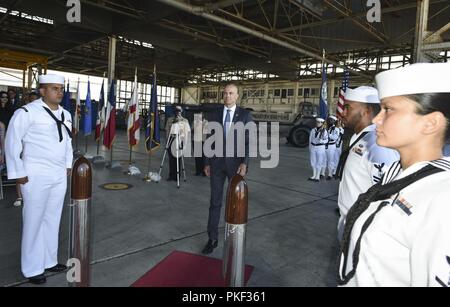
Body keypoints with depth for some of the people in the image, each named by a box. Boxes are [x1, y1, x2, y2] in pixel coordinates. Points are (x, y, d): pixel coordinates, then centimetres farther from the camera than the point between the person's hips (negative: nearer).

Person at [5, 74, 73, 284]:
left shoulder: (65, 114, 9)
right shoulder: (27, 113, -13)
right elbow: (12, 142, -12)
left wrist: (69, 165, 16)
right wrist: (18, 173, -11)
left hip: (60, 175, 7)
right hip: (36, 176, -6)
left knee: (53, 219, 15)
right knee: (34, 221, 4)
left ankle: (49, 261, 31)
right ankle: (32, 269, 21)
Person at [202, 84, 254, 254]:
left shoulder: (245, 115, -3)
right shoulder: (214, 115, 5)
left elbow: (249, 141, -7)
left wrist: (244, 163, -18)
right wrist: (207, 163, 3)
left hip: (236, 164, -1)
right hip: (217, 163, 2)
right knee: (215, 202, 4)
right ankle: (212, 239, 15)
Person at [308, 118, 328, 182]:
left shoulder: (324, 131, -5)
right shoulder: (313, 130, 4)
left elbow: (326, 140, -4)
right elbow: (310, 139, 10)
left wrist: (321, 141, -23)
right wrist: (310, 148, 9)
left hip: (320, 147, -4)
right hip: (313, 147, 4)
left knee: (319, 162, 2)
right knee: (313, 162, 10)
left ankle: (318, 176, 12)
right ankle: (314, 175, 23)